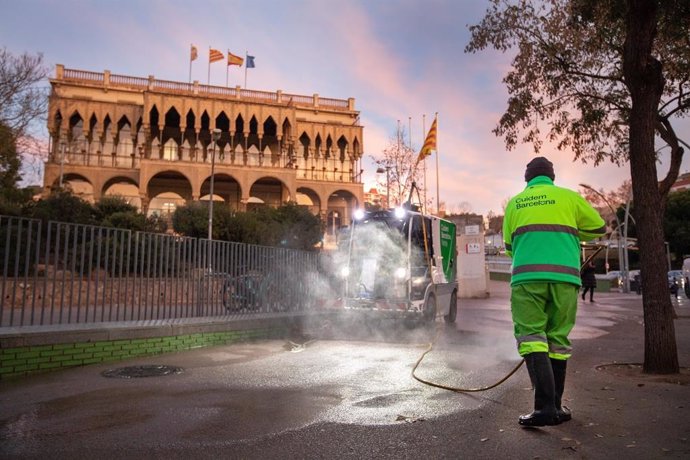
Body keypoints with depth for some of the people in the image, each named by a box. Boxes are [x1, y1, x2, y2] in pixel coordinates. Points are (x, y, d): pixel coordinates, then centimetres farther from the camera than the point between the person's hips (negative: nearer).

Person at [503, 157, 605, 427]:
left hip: (527, 277, -1)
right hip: (565, 276, 1)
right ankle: (555, 406, 17)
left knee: (531, 338, -2)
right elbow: (599, 228, 22)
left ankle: (545, 407, -13)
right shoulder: (569, 197, 12)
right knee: (558, 340, 9)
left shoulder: (514, 203, 15)